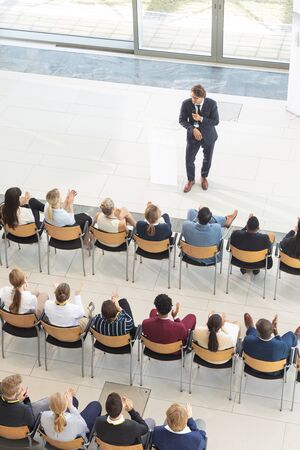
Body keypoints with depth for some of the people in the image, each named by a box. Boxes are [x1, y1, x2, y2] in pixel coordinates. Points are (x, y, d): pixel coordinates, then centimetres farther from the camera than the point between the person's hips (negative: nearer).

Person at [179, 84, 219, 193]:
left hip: (208, 136, 0)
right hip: (193, 136, 0)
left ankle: (204, 177, 47)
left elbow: (215, 121, -17)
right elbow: (182, 120, -10)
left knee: (207, 159, 19)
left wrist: (201, 119, -31)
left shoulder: (211, 104, -22)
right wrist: (193, 129, -25)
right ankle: (191, 180, 34)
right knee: (189, 160, 7)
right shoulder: (186, 104, -20)